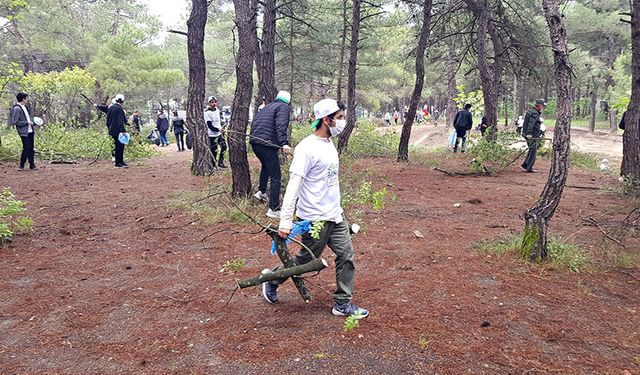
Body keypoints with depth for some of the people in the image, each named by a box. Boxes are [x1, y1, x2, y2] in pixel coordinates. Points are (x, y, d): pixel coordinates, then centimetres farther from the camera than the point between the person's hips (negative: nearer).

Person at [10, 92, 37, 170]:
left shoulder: (25, 107, 13)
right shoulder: (17, 109, -14)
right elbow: (14, 122, -16)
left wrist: (32, 123, 11)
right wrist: (27, 122, -16)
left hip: (30, 131, 8)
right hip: (24, 132, -8)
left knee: (31, 149, 10)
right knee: (26, 148, -7)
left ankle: (32, 165, 17)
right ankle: (21, 166, 6)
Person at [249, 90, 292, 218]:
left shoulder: (267, 107, 23)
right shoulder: (284, 107, -1)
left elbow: (254, 123, 26)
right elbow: (281, 126, -19)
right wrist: (284, 143, -28)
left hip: (254, 141, 8)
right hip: (267, 144, -8)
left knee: (266, 166, 35)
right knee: (275, 177, -4)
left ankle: (261, 191, 36)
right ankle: (274, 209, -4)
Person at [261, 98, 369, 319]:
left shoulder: (329, 145, 10)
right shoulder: (307, 147, -18)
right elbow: (293, 184, -23)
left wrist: (336, 208, 19)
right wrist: (286, 220, -27)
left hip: (335, 215, 8)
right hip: (315, 218, -8)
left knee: (346, 256, 8)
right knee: (306, 260, 6)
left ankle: (343, 303, 20)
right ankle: (272, 280, 30)